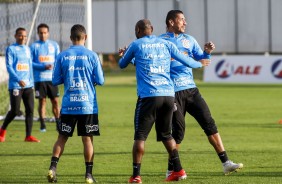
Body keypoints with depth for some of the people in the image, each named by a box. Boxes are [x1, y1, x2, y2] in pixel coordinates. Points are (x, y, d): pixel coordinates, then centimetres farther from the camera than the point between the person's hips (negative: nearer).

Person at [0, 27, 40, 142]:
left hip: (28, 86, 5)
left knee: (30, 110, -3)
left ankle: (28, 136, -1)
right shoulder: (11, 49, -3)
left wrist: (31, 83, 12)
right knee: (15, 111, -5)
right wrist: (18, 80, -23)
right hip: (15, 85, -5)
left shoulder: (27, 49, 15)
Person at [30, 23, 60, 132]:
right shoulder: (34, 46, 2)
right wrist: (43, 67, -15)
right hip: (39, 78, -1)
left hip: (52, 78, 1)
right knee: (42, 101, 1)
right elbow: (30, 63, -2)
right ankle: (42, 124, 8)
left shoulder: (54, 45, 8)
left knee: (55, 101, -1)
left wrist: (53, 66, -14)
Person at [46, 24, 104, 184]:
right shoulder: (92, 55, -4)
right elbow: (100, 81, -2)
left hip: (68, 105, 1)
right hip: (88, 105, -1)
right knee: (88, 139, 5)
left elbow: (55, 81, 3)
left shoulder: (62, 56, 0)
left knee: (62, 137, 10)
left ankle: (53, 167, -3)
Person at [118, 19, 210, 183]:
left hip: (148, 96, -4)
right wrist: (200, 64, 35)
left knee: (140, 136, 0)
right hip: (168, 95, 4)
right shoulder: (165, 44, 13)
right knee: (166, 134, 17)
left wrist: (124, 54, 41)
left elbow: (122, 64, 18)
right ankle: (178, 170, 13)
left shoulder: (136, 45, 5)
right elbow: (186, 61, 15)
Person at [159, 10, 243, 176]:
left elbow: (200, 59, 16)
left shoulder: (189, 40, 14)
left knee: (209, 123, -2)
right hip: (173, 92, -5)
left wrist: (207, 52, -6)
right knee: (178, 130, -4)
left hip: (191, 89, 5)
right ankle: (171, 170, 10)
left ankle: (226, 163, -1)